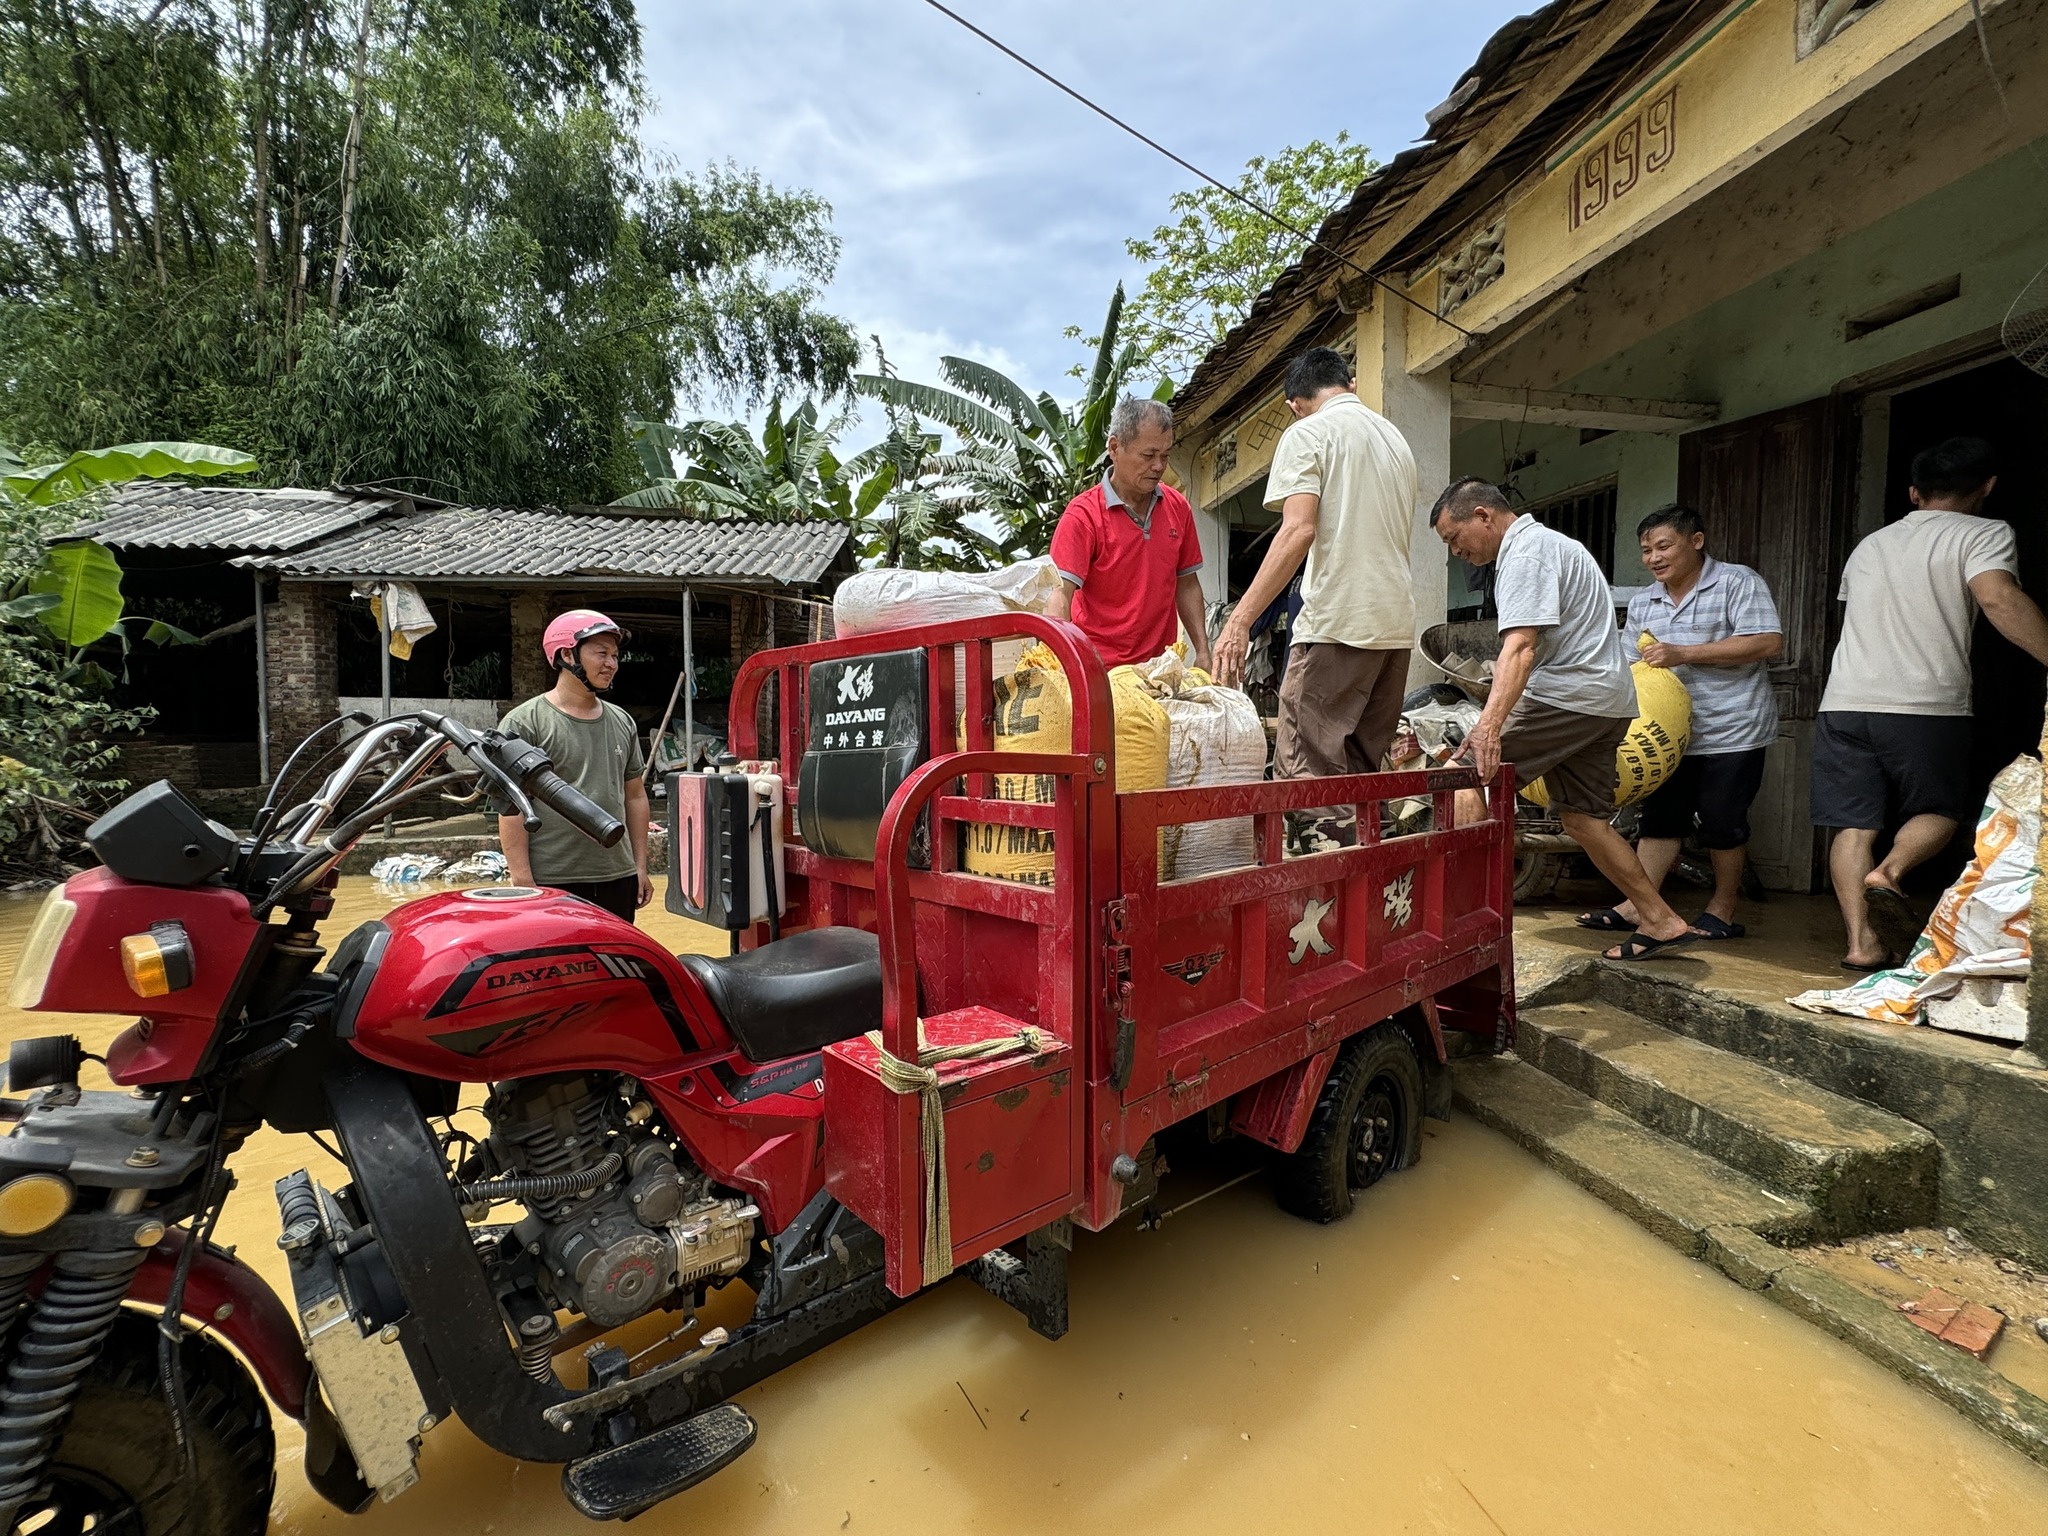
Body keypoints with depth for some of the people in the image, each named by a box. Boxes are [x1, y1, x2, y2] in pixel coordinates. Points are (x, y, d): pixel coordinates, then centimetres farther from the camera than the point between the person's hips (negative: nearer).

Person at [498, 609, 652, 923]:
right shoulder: (524, 723, -5)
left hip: (618, 878, 5)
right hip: (551, 884, -5)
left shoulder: (623, 723, 12)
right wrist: (522, 879, -14)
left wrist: (641, 867, 13)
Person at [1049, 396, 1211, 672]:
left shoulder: (1178, 507, 7)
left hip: (1162, 667, 5)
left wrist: (1203, 652, 7)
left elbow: (1187, 584, 14)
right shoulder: (1082, 515, -10)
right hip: (1100, 670, -5)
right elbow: (1061, 596, -18)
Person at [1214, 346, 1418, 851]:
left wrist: (1240, 619, -18)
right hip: (1397, 623, 8)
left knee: (1306, 773, -7)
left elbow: (1299, 531, -15)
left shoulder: (1307, 434, 0)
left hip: (1336, 623, -8)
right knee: (1363, 773, 12)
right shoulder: (1397, 439, 23)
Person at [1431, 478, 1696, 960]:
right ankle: (1660, 921, 22)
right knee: (1584, 817, 15)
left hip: (1570, 696, -11)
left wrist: (1489, 725, -37)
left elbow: (1520, 647, -27)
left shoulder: (1527, 551, -11)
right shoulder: (1542, 542, 22)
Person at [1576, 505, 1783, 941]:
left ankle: (1723, 911, 18)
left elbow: (1769, 643, -16)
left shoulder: (1738, 583, -6)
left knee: (1721, 822, 3)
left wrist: (1682, 653, -20)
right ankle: (1636, 906, 9)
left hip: (1731, 732, -6)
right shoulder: (1643, 604, 13)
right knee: (1660, 818, 7)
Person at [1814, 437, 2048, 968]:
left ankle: (1861, 941, -1)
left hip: (1845, 703, 3)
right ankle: (1889, 872, -11)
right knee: (1939, 810, 17)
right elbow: (1999, 597, -16)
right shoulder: (1985, 534, 3)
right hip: (1926, 707, -3)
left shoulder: (1870, 545, 20)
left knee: (1854, 825, 5)